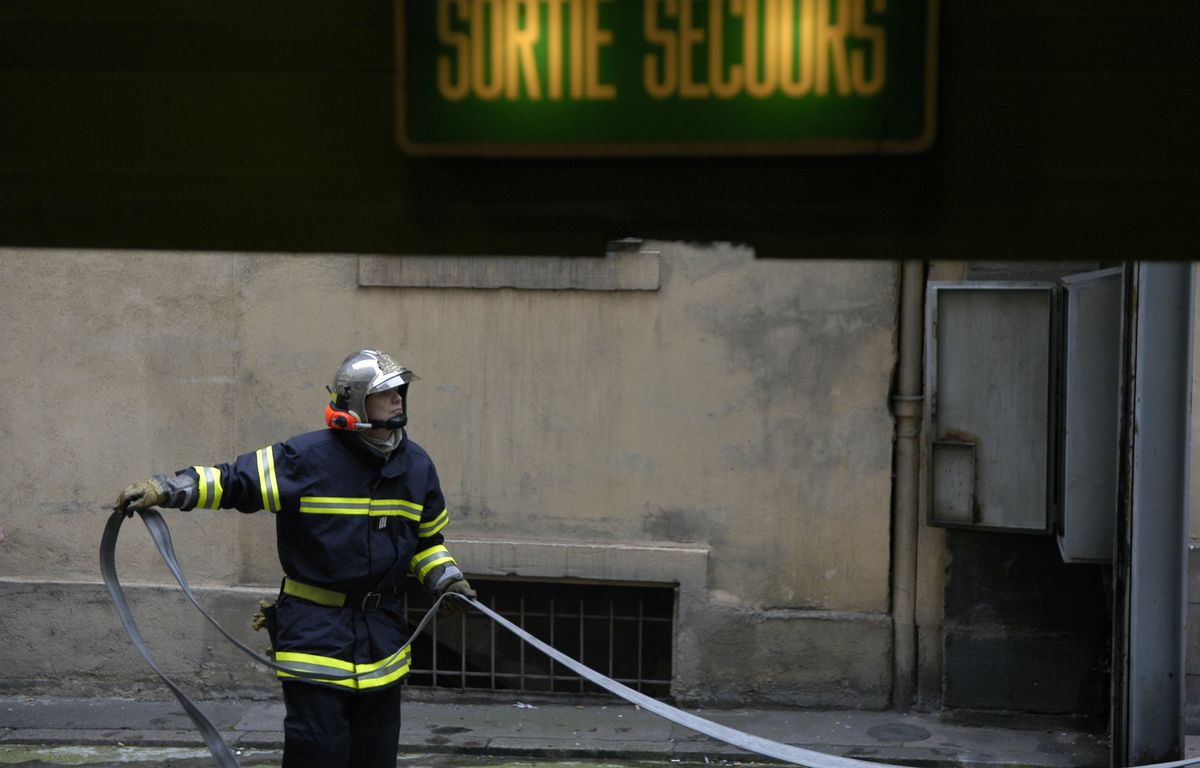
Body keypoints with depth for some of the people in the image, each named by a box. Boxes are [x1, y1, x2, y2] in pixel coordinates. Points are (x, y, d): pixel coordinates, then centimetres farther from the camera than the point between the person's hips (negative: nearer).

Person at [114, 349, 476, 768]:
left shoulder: (416, 465, 5)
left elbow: (427, 539, 20)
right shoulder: (308, 457, -14)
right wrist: (160, 490, -23)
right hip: (316, 634, -5)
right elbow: (234, 481, -13)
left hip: (383, 635, 5)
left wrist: (446, 579, 4)